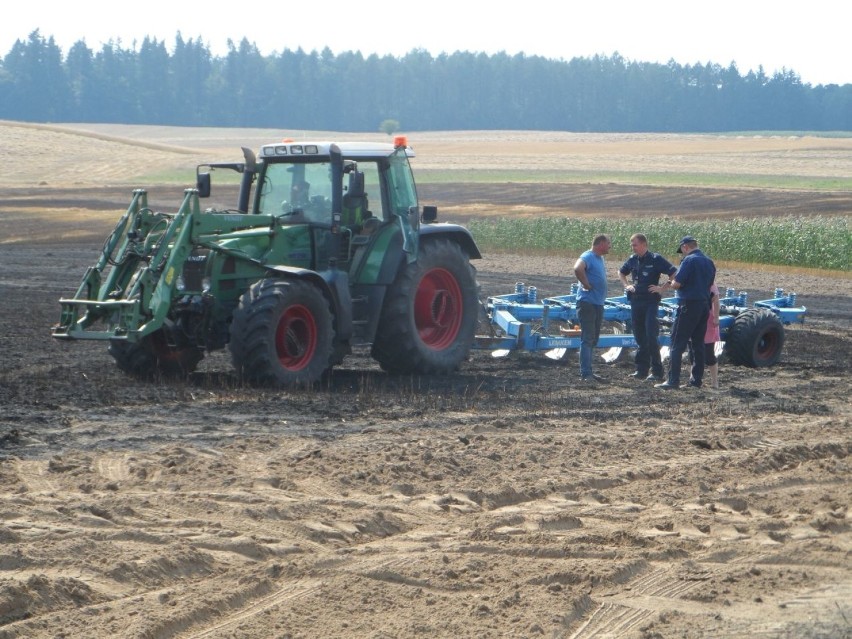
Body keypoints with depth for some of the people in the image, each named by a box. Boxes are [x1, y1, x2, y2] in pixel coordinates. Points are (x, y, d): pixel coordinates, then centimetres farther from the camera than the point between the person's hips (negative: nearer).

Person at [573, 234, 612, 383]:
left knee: (593, 340, 13)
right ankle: (586, 374, -12)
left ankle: (588, 372, 19)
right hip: (587, 302, -10)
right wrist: (586, 285, -24)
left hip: (598, 303, 10)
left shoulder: (600, 259, 15)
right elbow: (578, 268, -36)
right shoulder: (588, 257, -15)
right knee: (587, 339, -10)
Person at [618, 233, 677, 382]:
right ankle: (641, 370, 16)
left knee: (651, 337, -11)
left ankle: (656, 371, -7)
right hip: (635, 302, 6)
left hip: (651, 302, -6)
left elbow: (674, 274, -11)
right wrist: (626, 285, 13)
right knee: (640, 338, 10)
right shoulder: (632, 260, 9)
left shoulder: (656, 259, -9)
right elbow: (621, 272, 29)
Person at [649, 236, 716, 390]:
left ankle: (673, 380, -8)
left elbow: (677, 284, -18)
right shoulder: (709, 262, 11)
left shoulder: (689, 260, -13)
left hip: (688, 306, -8)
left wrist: (670, 284, 7)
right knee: (698, 344, 12)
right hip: (705, 305, 8)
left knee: (677, 344, -5)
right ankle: (696, 380, 13)